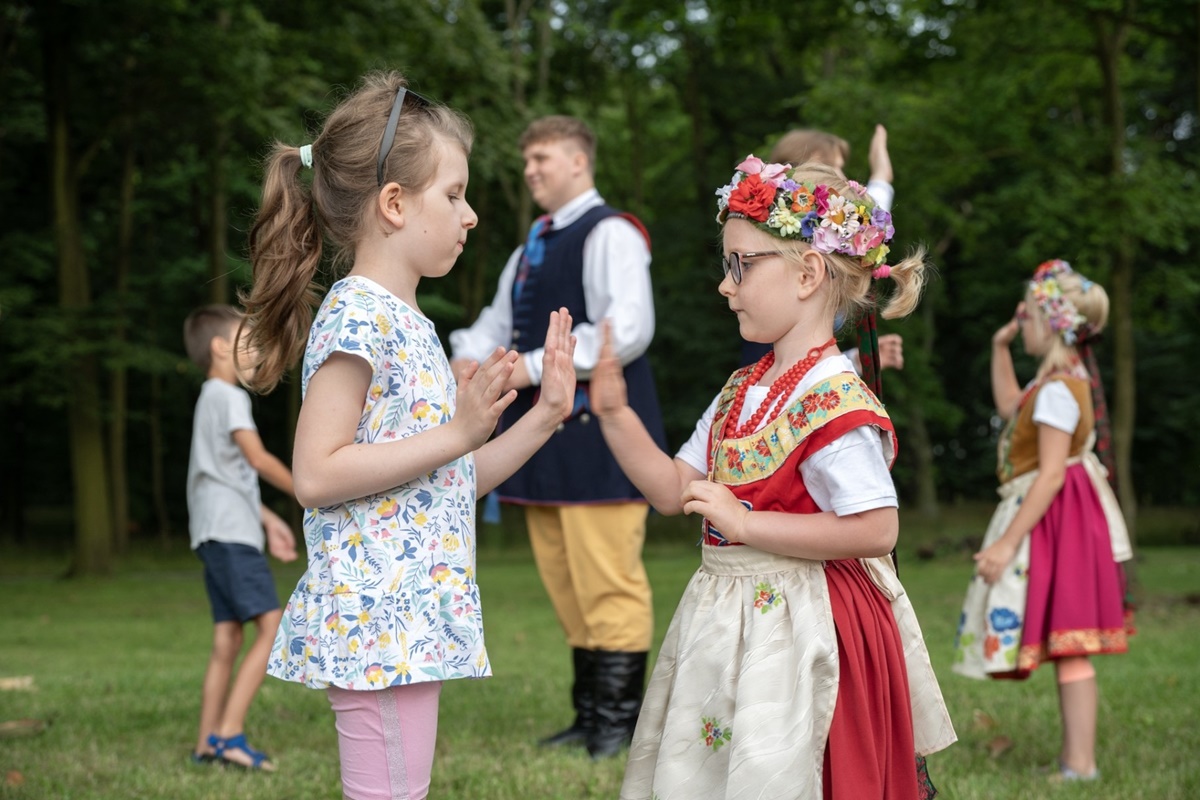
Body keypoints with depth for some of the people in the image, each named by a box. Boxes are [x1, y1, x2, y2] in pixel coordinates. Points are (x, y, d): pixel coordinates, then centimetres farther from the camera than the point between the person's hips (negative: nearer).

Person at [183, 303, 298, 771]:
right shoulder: (229, 396, -7)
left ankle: (207, 743, 7)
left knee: (227, 640, 8)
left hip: (214, 537, 10)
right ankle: (229, 733, -20)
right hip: (232, 533, -10)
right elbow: (258, 459, -16)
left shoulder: (211, 399, 24)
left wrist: (269, 520, 23)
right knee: (272, 626, -15)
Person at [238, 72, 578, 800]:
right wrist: (456, 434, -19)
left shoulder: (407, 325, 17)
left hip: (416, 617, 10)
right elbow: (316, 475, -20)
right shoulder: (358, 317, -13)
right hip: (376, 621, -10)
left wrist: (545, 416, 13)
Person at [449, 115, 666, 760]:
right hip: (546, 435, 9)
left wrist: (536, 368, -18)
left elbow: (627, 330, -20)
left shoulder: (609, 235, -9)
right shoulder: (531, 249, 19)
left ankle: (620, 723, 0)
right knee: (564, 582, 12)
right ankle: (590, 715, 20)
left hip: (598, 433, -9)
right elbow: (499, 324, 21)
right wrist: (467, 360, -1)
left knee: (607, 580, -6)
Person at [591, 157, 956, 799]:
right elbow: (672, 490, 12)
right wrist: (613, 413, 2)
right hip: (725, 619, 9)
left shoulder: (835, 399, -18)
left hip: (795, 626, -9)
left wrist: (746, 523, -21)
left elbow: (876, 530, -23)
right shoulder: (741, 391, 10)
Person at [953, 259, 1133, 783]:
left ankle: (1081, 765, -8)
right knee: (1066, 648, 12)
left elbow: (1051, 473, -25)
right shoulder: (1065, 381, 12)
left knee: (1067, 646, -9)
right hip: (1051, 520, 10)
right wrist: (1000, 348, 25)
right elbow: (1009, 406, 33)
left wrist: (1007, 542, -25)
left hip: (1052, 520, -10)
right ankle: (1074, 757, 17)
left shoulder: (1057, 390, -19)